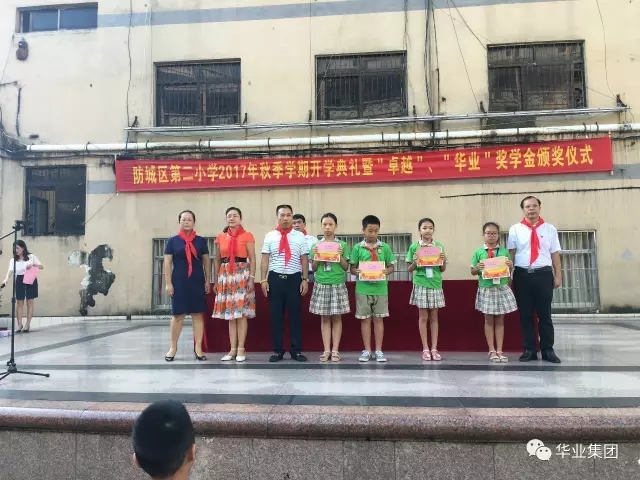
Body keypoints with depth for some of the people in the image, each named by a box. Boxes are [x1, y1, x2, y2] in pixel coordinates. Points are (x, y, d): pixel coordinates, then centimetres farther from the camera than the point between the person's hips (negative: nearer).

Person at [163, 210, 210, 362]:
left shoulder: (201, 241, 7)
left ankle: (198, 348, 8)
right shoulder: (172, 241, 3)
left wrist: (208, 281, 5)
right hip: (179, 282, -1)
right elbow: (167, 263, 2)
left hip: (197, 282, 1)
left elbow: (206, 262, 10)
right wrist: (168, 283, -4)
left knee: (198, 314, 2)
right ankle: (173, 347, 16)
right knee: (177, 315, 3)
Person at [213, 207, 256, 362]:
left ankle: (241, 349, 3)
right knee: (230, 313, 5)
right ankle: (233, 349, 10)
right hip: (225, 275, 4)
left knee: (241, 313, -3)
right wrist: (215, 280, 11)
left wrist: (252, 278, -9)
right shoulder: (221, 237, 12)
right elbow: (217, 260, 15)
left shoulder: (247, 236, 1)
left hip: (242, 275, -4)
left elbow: (252, 259, -1)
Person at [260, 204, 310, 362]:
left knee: (295, 315, 6)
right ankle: (277, 350, 16)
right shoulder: (270, 236, 4)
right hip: (275, 279, 0)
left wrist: (305, 280, -2)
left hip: (294, 279, 0)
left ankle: (296, 350, 16)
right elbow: (265, 259, 3)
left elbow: (304, 260, 3)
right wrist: (263, 279, -3)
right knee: (276, 316, 6)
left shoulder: (300, 236, 4)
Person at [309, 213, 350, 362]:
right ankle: (326, 350, 9)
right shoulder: (316, 245, 5)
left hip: (338, 285, -1)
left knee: (336, 317, 2)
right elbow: (314, 268, 7)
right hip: (321, 284, 1)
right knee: (324, 318, 4)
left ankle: (335, 350, 8)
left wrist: (340, 255, -11)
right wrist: (315, 256, -10)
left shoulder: (342, 245, 2)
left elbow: (346, 267, 4)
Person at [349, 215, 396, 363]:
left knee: (379, 319, 6)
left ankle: (378, 350, 14)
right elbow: (352, 268, 3)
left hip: (380, 288, 1)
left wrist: (386, 271, -13)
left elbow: (391, 266, 8)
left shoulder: (385, 247, 4)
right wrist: (358, 271, -18)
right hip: (363, 288, 0)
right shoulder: (357, 248, 1)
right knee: (365, 319, 6)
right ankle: (367, 350, 15)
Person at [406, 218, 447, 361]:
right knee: (423, 317, 4)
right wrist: (414, 262, -16)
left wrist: (444, 261, -10)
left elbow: (442, 270, 9)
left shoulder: (439, 246, 4)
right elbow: (410, 269, 3)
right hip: (420, 284, -2)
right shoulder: (414, 247, -1)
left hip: (435, 284, 2)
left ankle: (434, 348, 12)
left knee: (434, 317, 7)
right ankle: (425, 349, 11)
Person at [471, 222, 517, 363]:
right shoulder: (478, 252, 1)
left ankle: (499, 350, 12)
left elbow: (509, 271, 9)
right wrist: (478, 268, -16)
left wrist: (510, 266, -12)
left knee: (500, 320, 6)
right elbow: (473, 272, 4)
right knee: (488, 320, 5)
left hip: (502, 289, 1)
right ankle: (492, 350, 13)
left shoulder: (504, 251, 4)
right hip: (486, 289, -1)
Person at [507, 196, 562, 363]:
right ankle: (529, 350, 14)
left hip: (544, 274, 0)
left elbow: (555, 254, 6)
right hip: (522, 275, 0)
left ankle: (548, 350, 16)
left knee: (545, 314, 6)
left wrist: (558, 276, 1)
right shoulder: (515, 229, 5)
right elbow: (511, 254, 2)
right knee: (525, 314, 5)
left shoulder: (550, 229, 7)